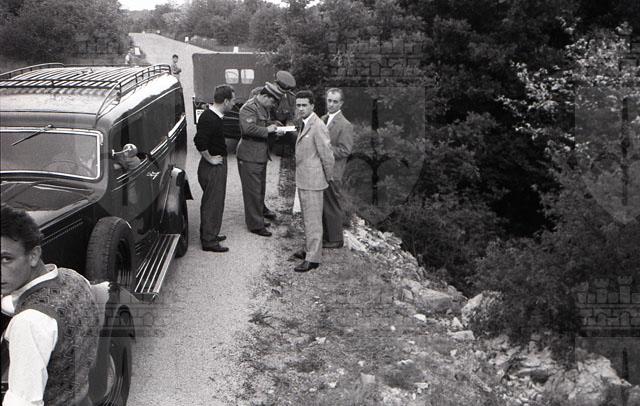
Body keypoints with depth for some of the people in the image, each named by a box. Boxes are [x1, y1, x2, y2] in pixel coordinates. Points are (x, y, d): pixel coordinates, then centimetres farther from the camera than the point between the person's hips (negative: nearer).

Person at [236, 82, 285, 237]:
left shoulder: (264, 108, 12)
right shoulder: (249, 108, -19)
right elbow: (249, 128, -33)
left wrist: (274, 129, 7)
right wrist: (267, 130, -24)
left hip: (261, 155, 10)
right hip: (249, 156, -9)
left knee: (260, 188, 24)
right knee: (253, 190, -3)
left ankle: (260, 211, 43)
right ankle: (255, 225, 3)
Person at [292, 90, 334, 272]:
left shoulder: (318, 127, -20)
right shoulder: (305, 124, 11)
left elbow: (327, 156, -17)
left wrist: (328, 177, -6)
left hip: (312, 181, -10)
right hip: (303, 180, 10)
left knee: (313, 219, -4)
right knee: (307, 217, 19)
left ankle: (313, 258, 1)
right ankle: (310, 249, 32)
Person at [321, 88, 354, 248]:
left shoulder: (345, 125, -14)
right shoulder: (322, 119, 11)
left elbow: (345, 150, -18)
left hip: (332, 173, -7)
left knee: (333, 206, 4)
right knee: (322, 206, 16)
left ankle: (335, 239, 17)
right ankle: (324, 235, 30)